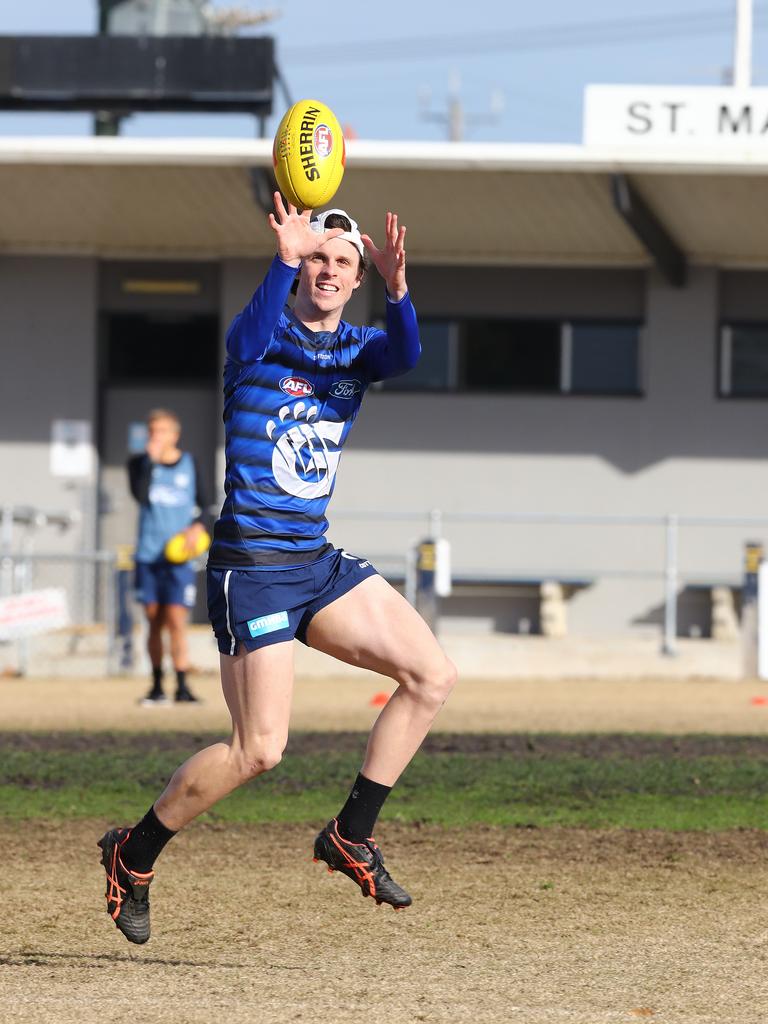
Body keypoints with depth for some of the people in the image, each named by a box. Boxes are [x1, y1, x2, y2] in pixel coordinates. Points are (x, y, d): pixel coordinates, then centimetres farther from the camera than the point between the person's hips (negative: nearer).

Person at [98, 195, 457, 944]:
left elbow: (403, 355, -16)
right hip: (252, 565, -7)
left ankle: (351, 835, 7)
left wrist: (396, 286, -37)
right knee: (258, 749, -11)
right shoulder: (262, 337, -7)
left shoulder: (357, 348, 8)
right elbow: (251, 339, -33)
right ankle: (134, 855, 8)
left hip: (319, 562, 7)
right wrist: (283, 261, -49)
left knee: (432, 677, -3)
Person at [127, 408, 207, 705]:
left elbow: (201, 502, 13)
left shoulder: (189, 463, 6)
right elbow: (140, 495, -14)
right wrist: (151, 460, -15)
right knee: (154, 622, 7)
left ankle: (182, 686, -11)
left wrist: (197, 525, -5)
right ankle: (157, 686, 16)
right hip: (147, 555, 1)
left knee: (176, 620, -10)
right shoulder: (140, 464, 5)